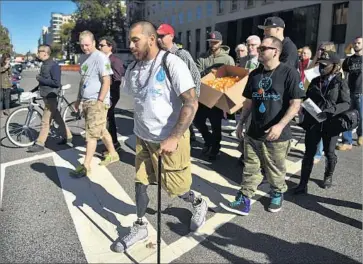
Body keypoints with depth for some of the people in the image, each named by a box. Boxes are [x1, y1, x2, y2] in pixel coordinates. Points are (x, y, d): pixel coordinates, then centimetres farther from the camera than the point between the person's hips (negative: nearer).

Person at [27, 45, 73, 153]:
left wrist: (40, 78, -17)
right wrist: (35, 89, 16)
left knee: (45, 121, -3)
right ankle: (67, 136, 25)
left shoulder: (53, 65, -16)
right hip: (46, 96, 9)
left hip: (51, 97, -9)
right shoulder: (44, 64, 13)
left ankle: (39, 144, 4)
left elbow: (56, 83, -22)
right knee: (57, 118, 15)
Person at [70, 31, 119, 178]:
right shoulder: (82, 58, 14)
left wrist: (99, 102, -19)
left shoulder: (101, 57, -11)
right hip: (86, 101, 8)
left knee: (91, 134, -6)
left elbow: (106, 81, -16)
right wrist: (79, 99, 20)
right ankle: (113, 154, 31)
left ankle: (86, 166, 1)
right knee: (101, 131, 16)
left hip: (97, 102, -8)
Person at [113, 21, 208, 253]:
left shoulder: (172, 63, -17)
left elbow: (191, 103, -22)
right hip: (143, 138, 6)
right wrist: (141, 129, 17)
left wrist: (173, 138, -27)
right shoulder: (133, 68, 3)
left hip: (170, 139, -5)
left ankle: (199, 204, 38)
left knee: (174, 187, 7)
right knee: (140, 183, 10)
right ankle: (140, 227, 31)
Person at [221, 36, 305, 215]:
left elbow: (295, 104, -13)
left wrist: (280, 125, -24)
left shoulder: (289, 73, -9)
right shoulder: (254, 74, 9)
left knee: (276, 171, 13)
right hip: (253, 133, 5)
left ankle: (277, 195, 38)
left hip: (277, 135, -4)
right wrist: (241, 123, 12)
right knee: (250, 169, 8)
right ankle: (244, 200, 16)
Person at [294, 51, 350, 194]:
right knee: (309, 153, 2)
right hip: (313, 123, 2)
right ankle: (303, 183, 7)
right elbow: (307, 99, 12)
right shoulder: (315, 81, 6)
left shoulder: (340, 83, -4)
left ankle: (328, 177, 38)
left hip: (331, 124, -2)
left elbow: (346, 103, -9)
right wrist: (306, 110, -8)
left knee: (329, 152, 14)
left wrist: (331, 111, -26)